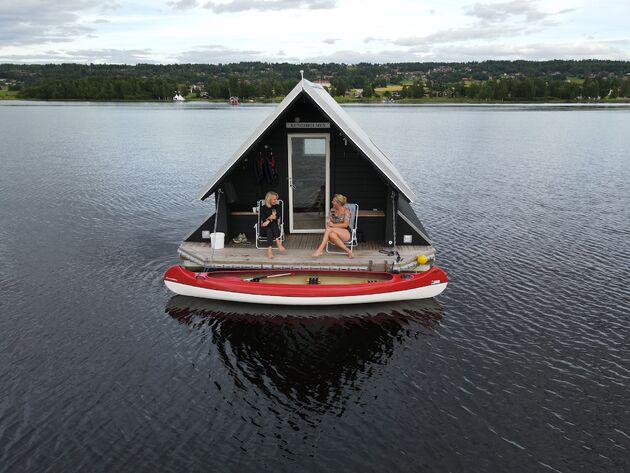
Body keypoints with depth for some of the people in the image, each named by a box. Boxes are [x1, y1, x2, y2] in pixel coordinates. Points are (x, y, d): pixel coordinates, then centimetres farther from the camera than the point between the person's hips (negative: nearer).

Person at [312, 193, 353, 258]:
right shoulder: (332, 210, 11)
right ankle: (348, 251, -31)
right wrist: (328, 223, -16)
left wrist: (333, 225, -22)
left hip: (346, 233, -4)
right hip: (336, 231, 4)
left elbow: (345, 224, -14)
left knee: (329, 229, -32)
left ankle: (320, 250, -38)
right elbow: (328, 220, 8)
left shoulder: (346, 210, -5)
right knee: (332, 235, -36)